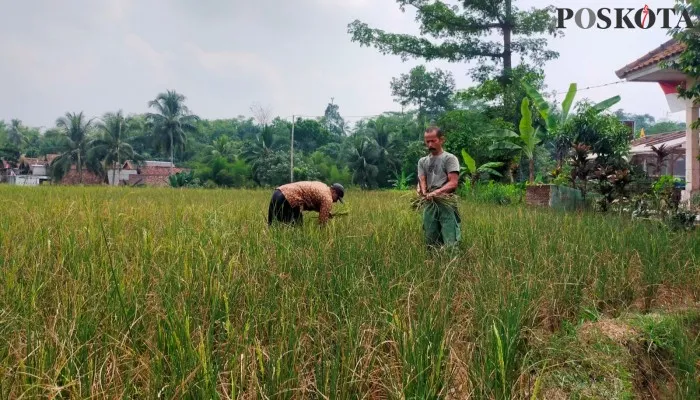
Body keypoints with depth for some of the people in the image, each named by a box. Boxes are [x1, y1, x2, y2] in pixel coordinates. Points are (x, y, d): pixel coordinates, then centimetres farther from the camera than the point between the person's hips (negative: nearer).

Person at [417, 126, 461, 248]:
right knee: (431, 242, 7)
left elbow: (453, 183, -8)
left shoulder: (450, 158, 2)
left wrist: (437, 192, -23)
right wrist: (421, 190, -18)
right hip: (429, 205, 5)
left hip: (446, 203, -5)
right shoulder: (422, 161, 19)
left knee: (450, 243, -11)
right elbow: (421, 180, 6)